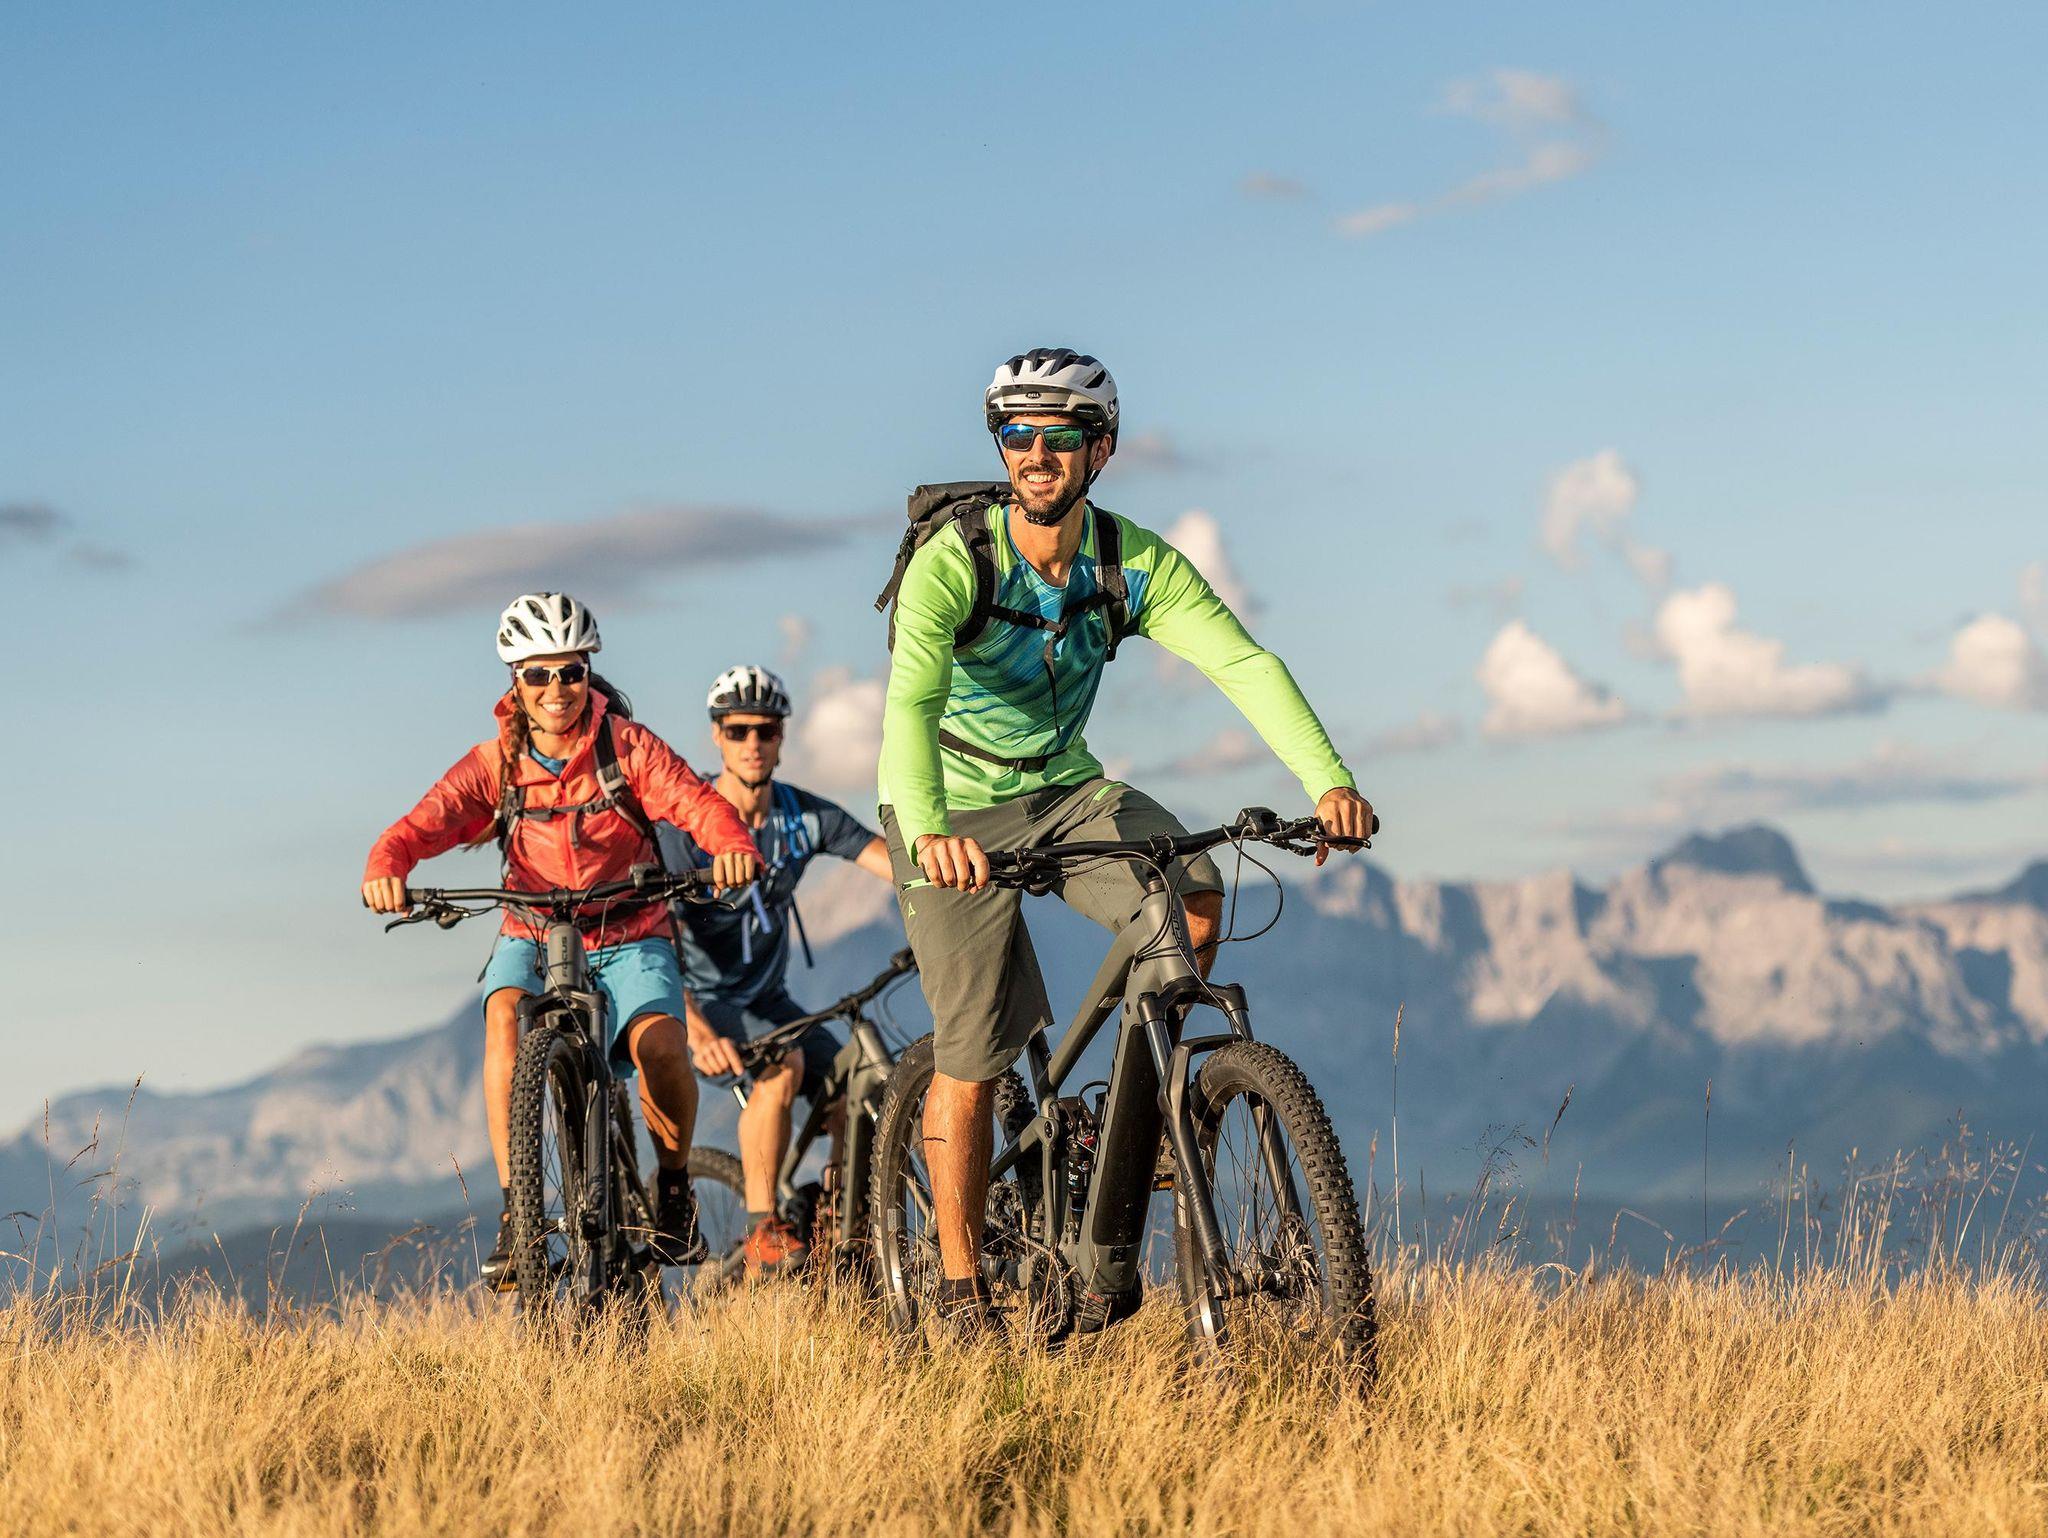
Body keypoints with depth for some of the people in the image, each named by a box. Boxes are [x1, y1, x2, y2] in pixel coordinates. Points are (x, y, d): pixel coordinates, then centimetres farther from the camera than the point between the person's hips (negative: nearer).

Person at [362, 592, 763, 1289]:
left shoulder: (627, 746, -8)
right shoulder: (494, 765, -4)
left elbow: (699, 803, -20)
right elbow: (421, 825, -15)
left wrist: (735, 845, -44)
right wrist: (385, 870, -39)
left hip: (629, 937, -1)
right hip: (533, 938, 1)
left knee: (660, 1047, -28)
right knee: (504, 1016, -32)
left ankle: (673, 1184, 2)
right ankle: (513, 1208, -26)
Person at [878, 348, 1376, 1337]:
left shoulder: (1136, 562, -14)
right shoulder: (952, 561, -25)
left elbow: (1243, 662, -24)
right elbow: (911, 703, -39)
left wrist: (1328, 781, -40)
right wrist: (929, 831, -58)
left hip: (1064, 789, 4)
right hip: (952, 809, -4)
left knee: (1195, 897, -23)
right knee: (974, 1053, -5)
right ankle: (959, 1286, 11)